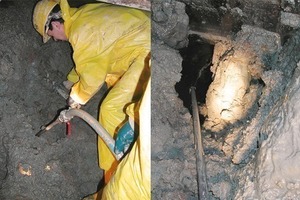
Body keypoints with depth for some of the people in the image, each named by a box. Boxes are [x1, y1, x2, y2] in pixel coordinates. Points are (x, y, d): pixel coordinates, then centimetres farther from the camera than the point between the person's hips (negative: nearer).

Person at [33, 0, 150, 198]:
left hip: (145, 52, -10)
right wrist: (70, 81, 43)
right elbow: (90, 61, 31)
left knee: (112, 110, -7)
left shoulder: (81, 33, -15)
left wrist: (76, 97, 14)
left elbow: (91, 77, -6)